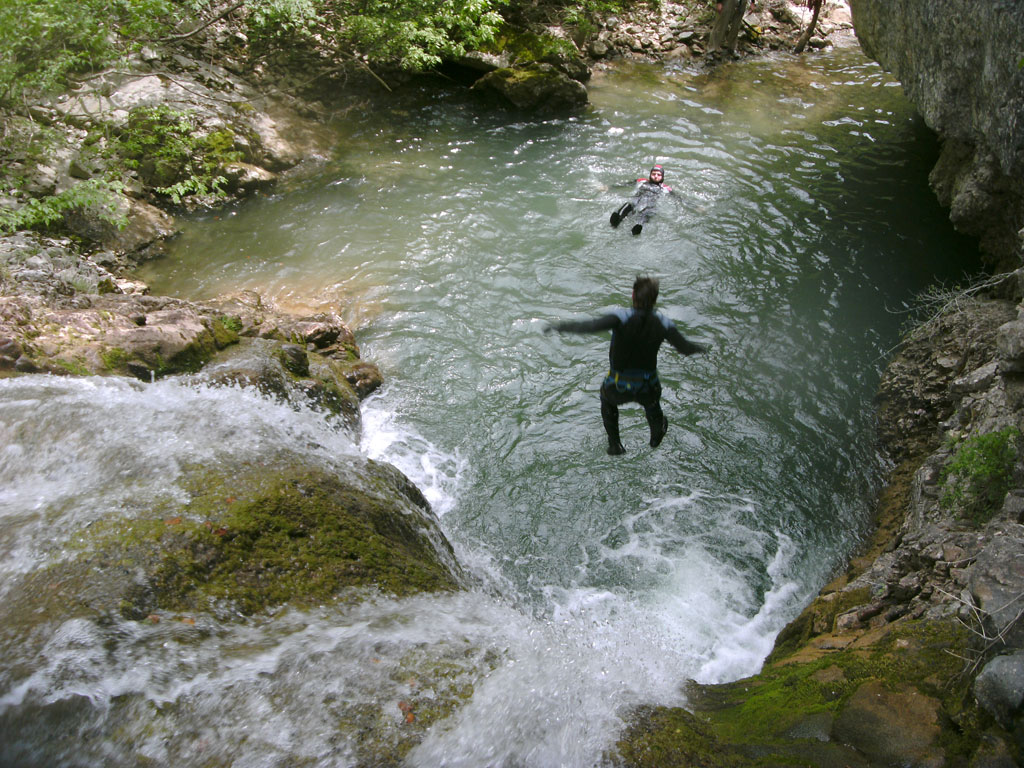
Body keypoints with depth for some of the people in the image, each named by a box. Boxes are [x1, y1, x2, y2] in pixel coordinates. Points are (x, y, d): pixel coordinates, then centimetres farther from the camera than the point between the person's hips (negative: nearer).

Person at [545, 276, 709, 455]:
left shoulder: (622, 317, -27)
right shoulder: (662, 322, -17)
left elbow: (591, 326, -41)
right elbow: (685, 347, -9)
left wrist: (559, 326, -28)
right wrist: (699, 348, 15)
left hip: (618, 387, -2)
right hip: (647, 388, 2)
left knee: (607, 397, 34)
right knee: (651, 400, 37)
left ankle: (614, 444, 43)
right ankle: (657, 434, 65)